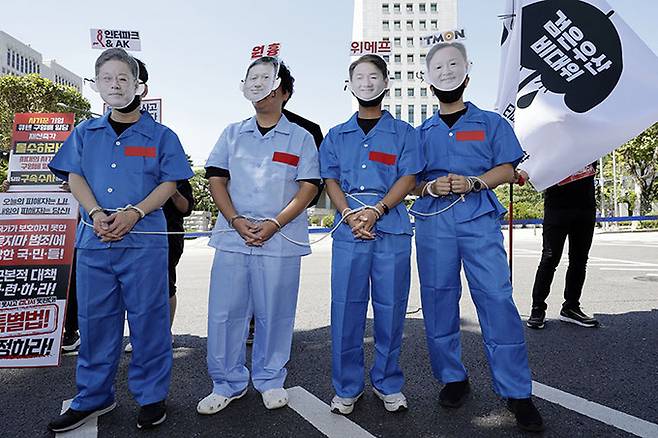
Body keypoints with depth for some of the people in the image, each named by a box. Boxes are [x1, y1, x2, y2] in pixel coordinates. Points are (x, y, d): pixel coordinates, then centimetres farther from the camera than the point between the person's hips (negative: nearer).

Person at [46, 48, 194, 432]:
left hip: (144, 239, -3)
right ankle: (93, 397, 27)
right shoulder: (85, 133, 16)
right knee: (95, 318, 10)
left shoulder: (161, 135, 7)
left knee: (148, 318, 2)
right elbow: (75, 177, 9)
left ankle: (152, 397, 17)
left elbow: (169, 183, 0)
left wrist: (134, 213, -14)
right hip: (93, 239, 3)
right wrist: (96, 213, -10)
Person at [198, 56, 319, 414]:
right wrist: (237, 222, -7)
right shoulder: (233, 133, 15)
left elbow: (308, 188, -1)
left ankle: (270, 381, 24)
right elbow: (216, 180, 9)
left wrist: (273, 224, -12)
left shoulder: (301, 138, 7)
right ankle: (227, 383, 22)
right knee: (225, 312, 4)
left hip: (281, 240, -2)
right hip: (233, 237, 3)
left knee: (274, 313, 5)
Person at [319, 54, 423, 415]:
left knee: (390, 307, 3)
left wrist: (375, 212, -13)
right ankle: (347, 387, 16)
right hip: (348, 227, 1)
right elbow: (331, 181, 9)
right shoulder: (336, 135, 17)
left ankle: (388, 384, 20)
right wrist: (351, 215, -9)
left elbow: (407, 179, 2)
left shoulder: (403, 133, 12)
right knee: (346, 307, 1)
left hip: (392, 227, -1)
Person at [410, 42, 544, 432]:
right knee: (438, 301, 4)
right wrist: (431, 187, -7)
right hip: (433, 221, 2)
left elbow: (507, 168, 6)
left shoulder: (490, 122, 14)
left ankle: (517, 393, 3)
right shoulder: (421, 132, 19)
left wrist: (473, 182, -11)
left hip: (479, 218, -2)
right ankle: (453, 378, 20)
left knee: (497, 299, -9)